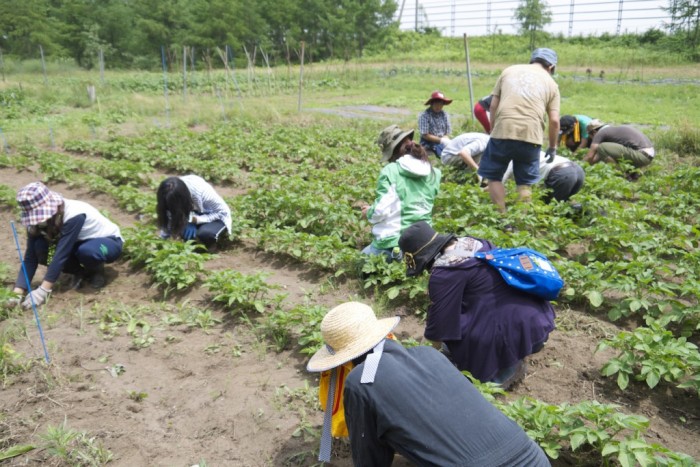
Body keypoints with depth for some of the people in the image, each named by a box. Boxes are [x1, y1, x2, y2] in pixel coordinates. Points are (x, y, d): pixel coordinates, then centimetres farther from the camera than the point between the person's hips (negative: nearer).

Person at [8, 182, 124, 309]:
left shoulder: (74, 215, -34)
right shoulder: (38, 220, -15)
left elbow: (61, 254, -35)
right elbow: (30, 257, -16)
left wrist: (43, 290, -34)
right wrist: (18, 292, -25)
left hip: (109, 242, -6)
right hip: (81, 242, 6)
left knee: (86, 251, -40)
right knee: (40, 248, -21)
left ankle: (96, 270, -6)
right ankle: (80, 273, 1)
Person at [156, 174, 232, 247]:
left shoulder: (202, 192, -35)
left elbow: (223, 212, -24)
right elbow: (169, 218, -8)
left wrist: (196, 220, -32)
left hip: (216, 216, -4)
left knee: (205, 234, -35)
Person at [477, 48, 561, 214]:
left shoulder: (509, 70, 18)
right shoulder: (551, 83, 15)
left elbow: (493, 105, 13)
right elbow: (554, 121, 8)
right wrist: (553, 147, 21)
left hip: (503, 132, 0)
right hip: (531, 136, 1)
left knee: (494, 175, 14)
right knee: (525, 182, 14)